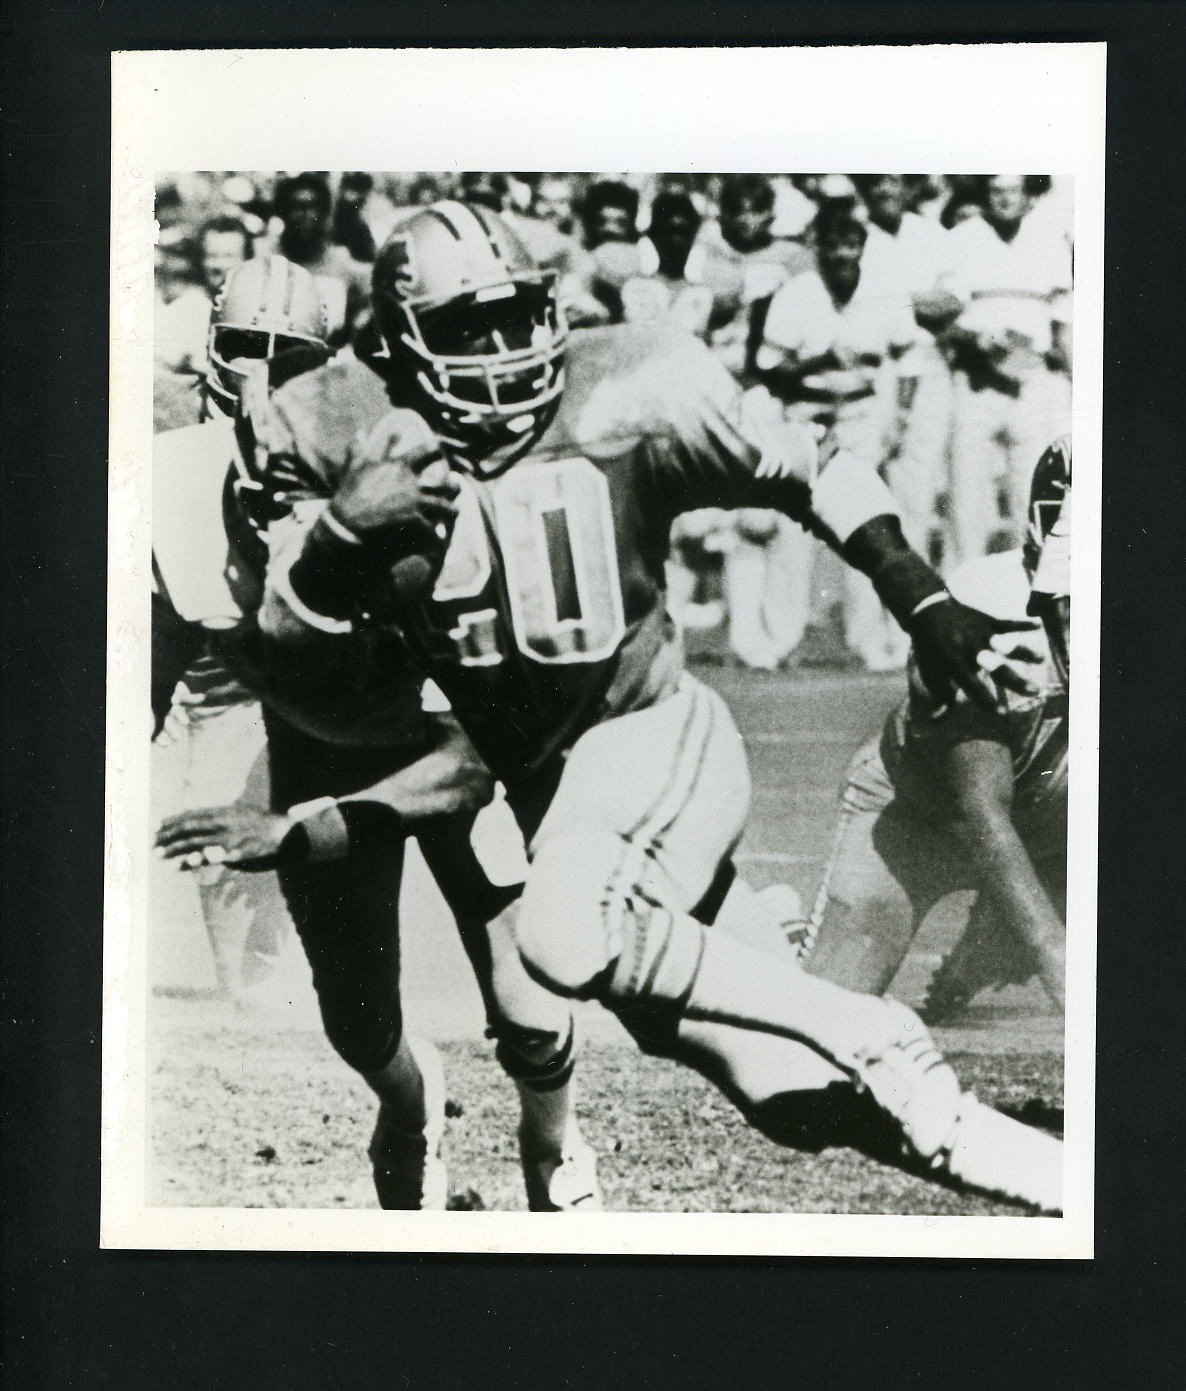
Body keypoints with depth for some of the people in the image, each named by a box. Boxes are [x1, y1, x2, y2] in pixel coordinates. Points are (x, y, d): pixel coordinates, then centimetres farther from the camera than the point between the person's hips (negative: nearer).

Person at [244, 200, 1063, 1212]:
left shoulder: (627, 397, -11)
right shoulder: (372, 449, -2)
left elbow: (816, 475, -1)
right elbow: (290, 652, -3)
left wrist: (927, 605, -9)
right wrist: (340, 532, -20)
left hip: (657, 735, -4)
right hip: (546, 787, 4)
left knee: (567, 934, -35)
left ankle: (880, 1045, -20)